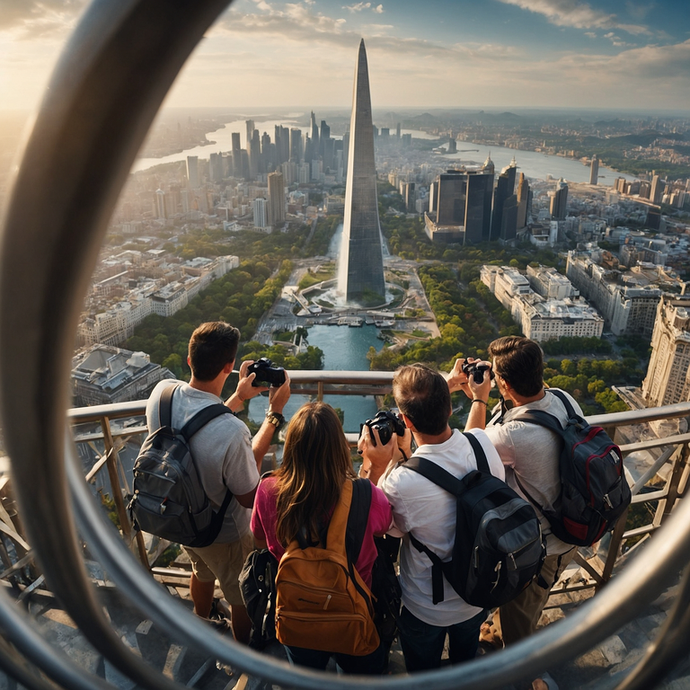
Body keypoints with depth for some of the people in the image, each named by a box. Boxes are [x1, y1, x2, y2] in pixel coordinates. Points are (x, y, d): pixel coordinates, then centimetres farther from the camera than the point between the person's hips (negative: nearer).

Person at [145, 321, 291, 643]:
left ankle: (202, 623, 67)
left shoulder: (161, 392, -23)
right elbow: (250, 497, -25)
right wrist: (274, 414, -27)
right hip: (224, 535, -6)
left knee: (202, 573, 37)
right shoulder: (232, 432, -43)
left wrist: (238, 398, -1)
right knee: (242, 597, 25)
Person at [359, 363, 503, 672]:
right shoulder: (481, 443, -27)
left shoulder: (401, 483, -40)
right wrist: (480, 399, 11)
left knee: (423, 675, 30)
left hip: (427, 610, -4)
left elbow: (391, 527, -15)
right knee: (465, 661, 36)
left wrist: (375, 466, -22)